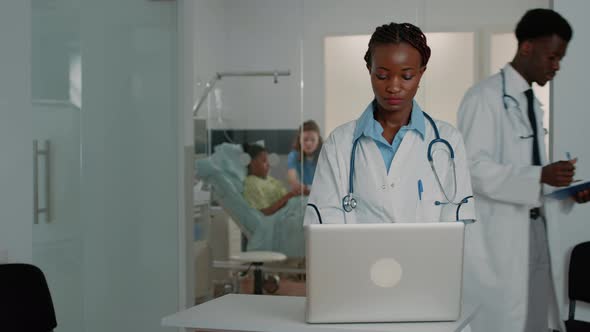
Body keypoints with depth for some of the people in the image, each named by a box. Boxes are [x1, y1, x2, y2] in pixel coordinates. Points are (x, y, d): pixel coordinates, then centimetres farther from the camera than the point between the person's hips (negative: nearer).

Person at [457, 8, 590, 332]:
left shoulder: (532, 103, 14)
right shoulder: (485, 97, -12)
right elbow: (473, 168, -19)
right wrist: (541, 176, -26)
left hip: (533, 229, 8)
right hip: (496, 236, -8)